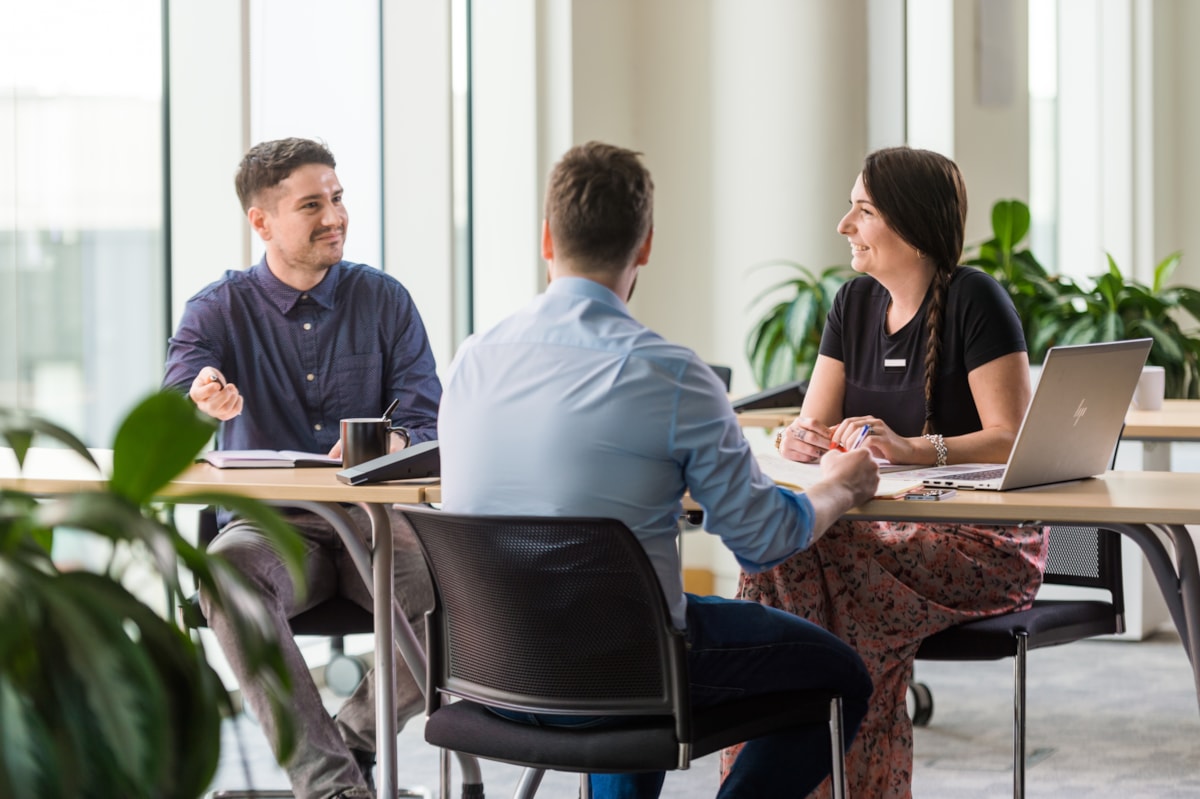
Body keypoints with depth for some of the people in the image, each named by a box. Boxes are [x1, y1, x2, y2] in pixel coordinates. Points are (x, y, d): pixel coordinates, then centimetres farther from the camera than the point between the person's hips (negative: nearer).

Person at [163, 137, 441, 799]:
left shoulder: (384, 300, 9)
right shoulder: (218, 310, 6)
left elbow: (429, 427, 3)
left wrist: (392, 443, -23)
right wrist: (201, 402, -36)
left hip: (376, 520, 1)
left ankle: (356, 736, -7)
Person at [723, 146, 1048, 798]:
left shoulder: (974, 300, -8)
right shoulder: (854, 303, 13)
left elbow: (1013, 442, -14)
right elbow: (813, 425, 12)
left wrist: (908, 447, -28)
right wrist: (798, 439, -13)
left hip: (983, 545, -6)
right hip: (889, 528, 6)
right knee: (784, 555, -26)